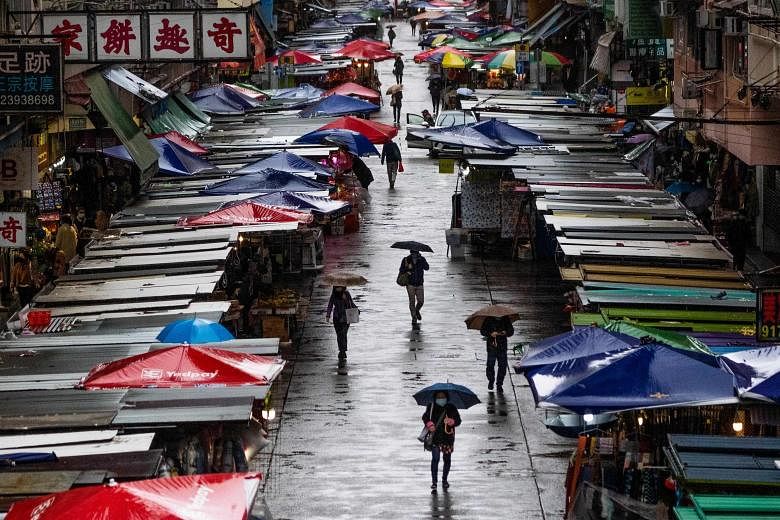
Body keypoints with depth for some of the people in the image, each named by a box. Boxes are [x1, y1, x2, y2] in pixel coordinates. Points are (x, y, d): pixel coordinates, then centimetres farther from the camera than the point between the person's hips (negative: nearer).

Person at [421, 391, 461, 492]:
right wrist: (429, 424, -15)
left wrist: (451, 421, -23)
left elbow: (458, 420, -2)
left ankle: (444, 480, 30)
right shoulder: (431, 407, 2)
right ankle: (434, 482, -9)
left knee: (447, 459, 10)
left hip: (448, 438, 1)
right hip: (435, 438, -1)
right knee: (435, 458, -10)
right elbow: (425, 417, 6)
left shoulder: (451, 408, 1)